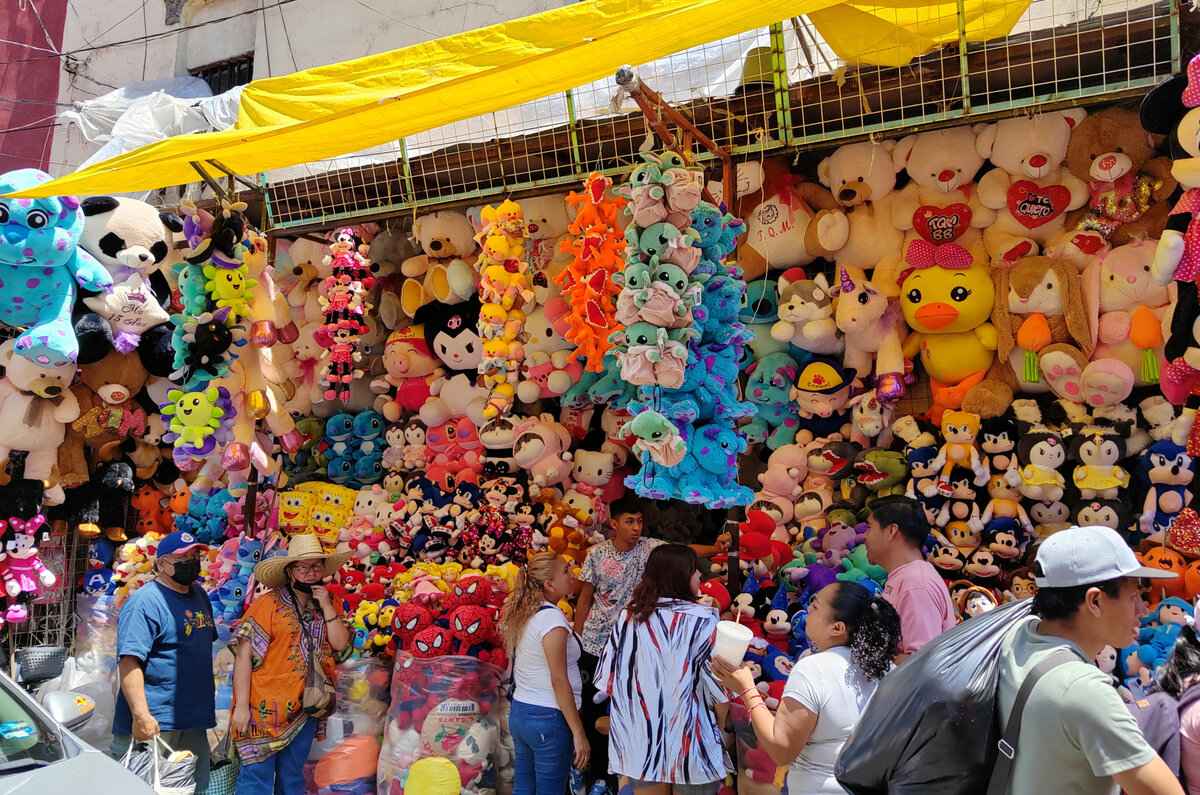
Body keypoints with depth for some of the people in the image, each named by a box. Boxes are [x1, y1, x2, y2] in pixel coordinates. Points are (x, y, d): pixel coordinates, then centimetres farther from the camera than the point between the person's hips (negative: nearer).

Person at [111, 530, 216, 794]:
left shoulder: (199, 595, 12)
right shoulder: (146, 601, -13)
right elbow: (129, 661, -21)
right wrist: (141, 716, -29)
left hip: (194, 722, 8)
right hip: (154, 724, -8)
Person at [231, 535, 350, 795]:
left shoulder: (324, 608, 9)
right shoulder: (268, 604, -11)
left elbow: (340, 643, 1)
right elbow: (243, 656, -13)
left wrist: (327, 607, -8)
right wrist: (242, 706, -16)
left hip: (305, 709, 6)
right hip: (266, 708, -6)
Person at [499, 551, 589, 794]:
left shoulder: (523, 614, 8)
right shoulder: (552, 618, -17)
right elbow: (559, 680, -19)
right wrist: (579, 733, -16)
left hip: (520, 712, 8)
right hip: (548, 718, -8)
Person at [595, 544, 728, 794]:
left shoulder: (627, 617, 0)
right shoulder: (702, 619, -12)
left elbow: (609, 680, 2)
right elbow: (717, 686, -10)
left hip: (640, 741, 4)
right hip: (689, 744, -4)